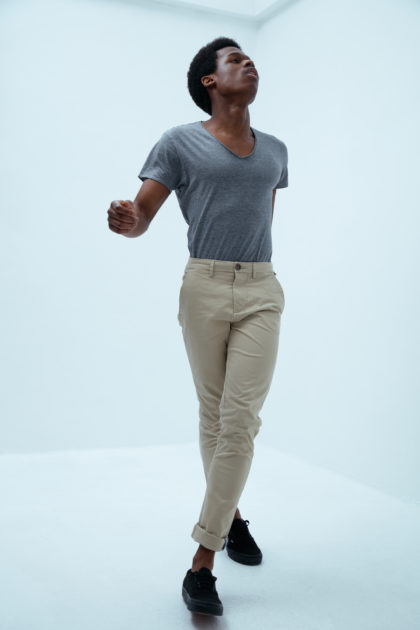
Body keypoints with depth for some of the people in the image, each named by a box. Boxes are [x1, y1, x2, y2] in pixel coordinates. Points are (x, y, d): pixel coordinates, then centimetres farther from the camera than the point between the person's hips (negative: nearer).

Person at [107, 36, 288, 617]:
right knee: (213, 415, 8)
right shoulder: (180, 143, 3)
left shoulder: (274, 150, 15)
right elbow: (142, 215, -3)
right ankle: (231, 517, 30)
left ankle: (202, 563, -2)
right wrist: (124, 219, -26)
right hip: (203, 289, -2)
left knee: (241, 419, -9)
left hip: (262, 292, 2)